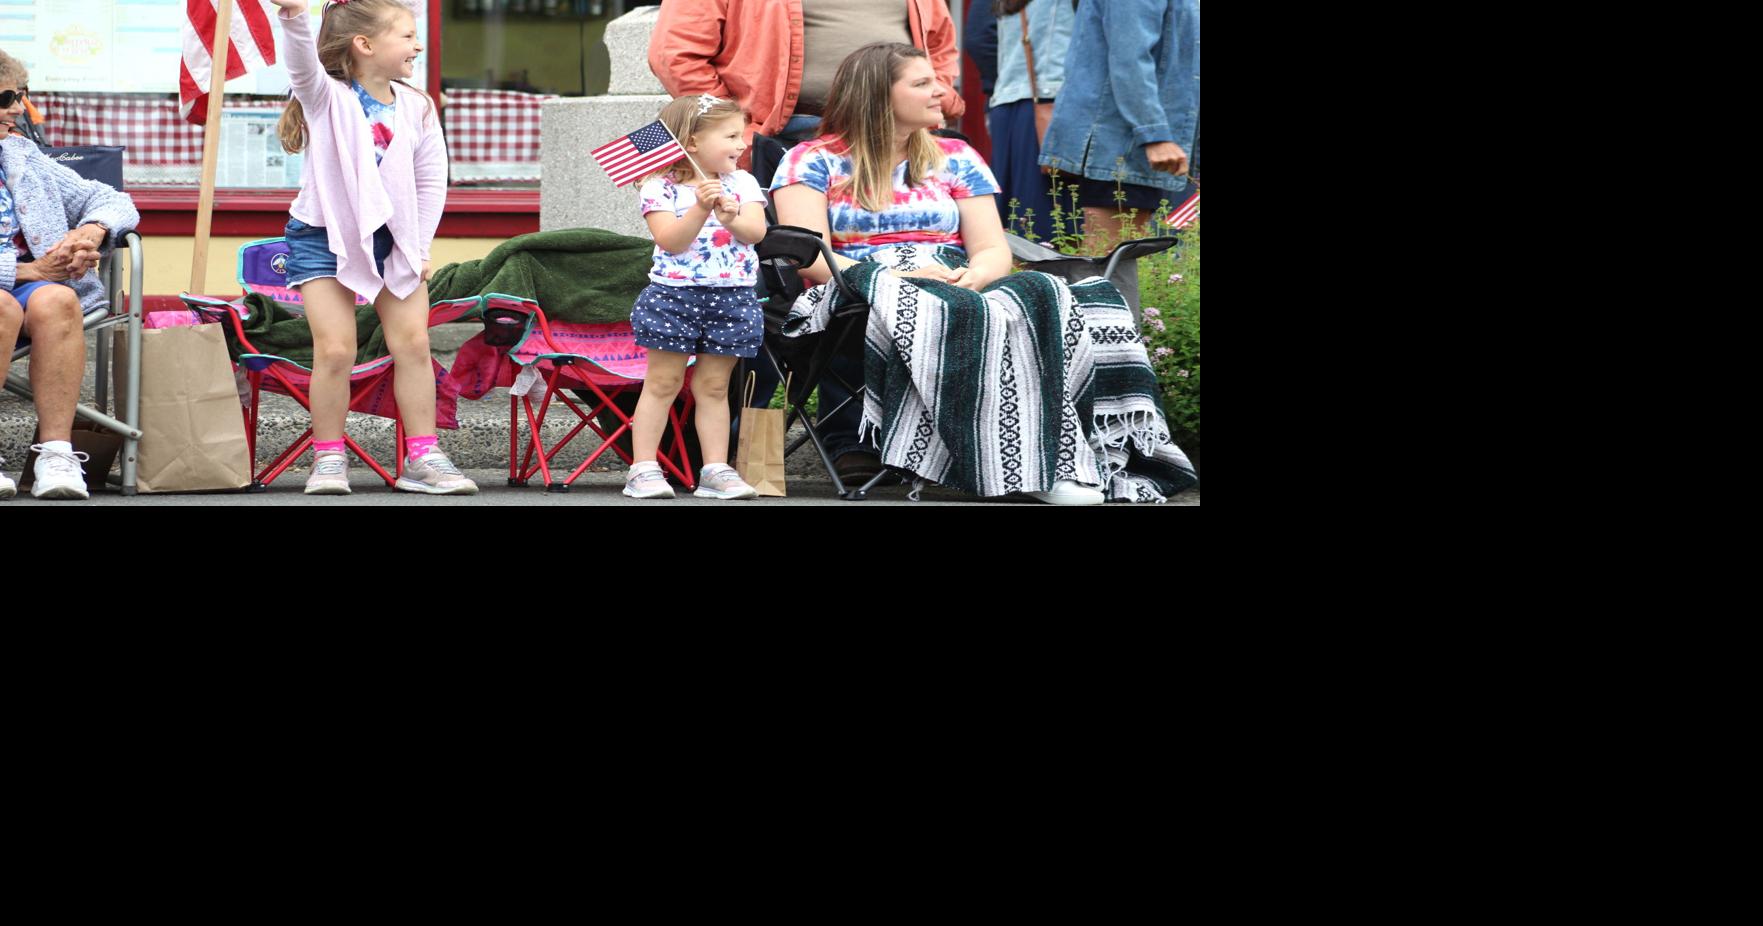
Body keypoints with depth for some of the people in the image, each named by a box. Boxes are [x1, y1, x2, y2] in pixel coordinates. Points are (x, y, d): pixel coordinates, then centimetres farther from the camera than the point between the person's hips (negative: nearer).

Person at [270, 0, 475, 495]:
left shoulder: (416, 107, 0)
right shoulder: (327, 97, -11)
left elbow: (431, 181, 3)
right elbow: (302, 63, -32)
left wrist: (420, 247, -2)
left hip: (393, 239, 4)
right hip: (325, 236, -4)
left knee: (413, 342, -2)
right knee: (335, 348, -11)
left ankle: (422, 457, 5)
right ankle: (329, 458, 2)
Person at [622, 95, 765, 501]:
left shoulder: (742, 183, 6)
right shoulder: (660, 187, -5)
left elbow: (756, 232, -6)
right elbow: (670, 240, -15)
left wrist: (733, 218, -26)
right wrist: (701, 209, -26)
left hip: (733, 297, 3)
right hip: (674, 295, -3)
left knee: (714, 385, 8)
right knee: (662, 381, 2)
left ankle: (716, 469, 11)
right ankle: (643, 468, 4)